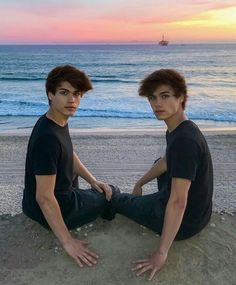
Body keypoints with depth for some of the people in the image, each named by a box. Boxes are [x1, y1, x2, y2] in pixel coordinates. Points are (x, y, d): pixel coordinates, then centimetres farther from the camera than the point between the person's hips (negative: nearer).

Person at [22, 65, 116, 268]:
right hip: (54, 209, -8)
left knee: (106, 189, 32)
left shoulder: (59, 121, -3)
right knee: (112, 195, 14)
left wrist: (93, 181, 5)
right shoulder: (48, 137, -34)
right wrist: (68, 242, -27)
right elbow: (44, 197, -32)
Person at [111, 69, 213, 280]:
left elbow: (178, 202, -32)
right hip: (198, 212, 8)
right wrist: (139, 184, 25)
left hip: (184, 222, -8)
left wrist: (162, 253, -27)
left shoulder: (184, 140, -32)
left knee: (114, 200, 10)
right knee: (160, 163, 35)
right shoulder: (178, 129, -2)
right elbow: (166, 162, 16)